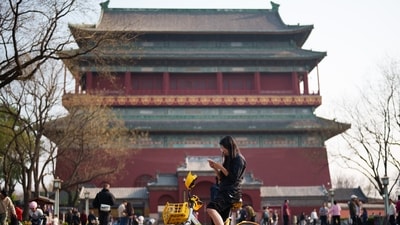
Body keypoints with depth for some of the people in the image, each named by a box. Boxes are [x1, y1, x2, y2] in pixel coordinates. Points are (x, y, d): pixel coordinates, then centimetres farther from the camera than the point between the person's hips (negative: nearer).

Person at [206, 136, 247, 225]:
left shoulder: (239, 159, -5)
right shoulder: (228, 159, 21)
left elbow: (234, 178, -15)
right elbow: (221, 178, 19)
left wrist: (221, 167, -13)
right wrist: (215, 168, 5)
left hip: (232, 192, -9)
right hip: (224, 191, 9)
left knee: (211, 208, -31)